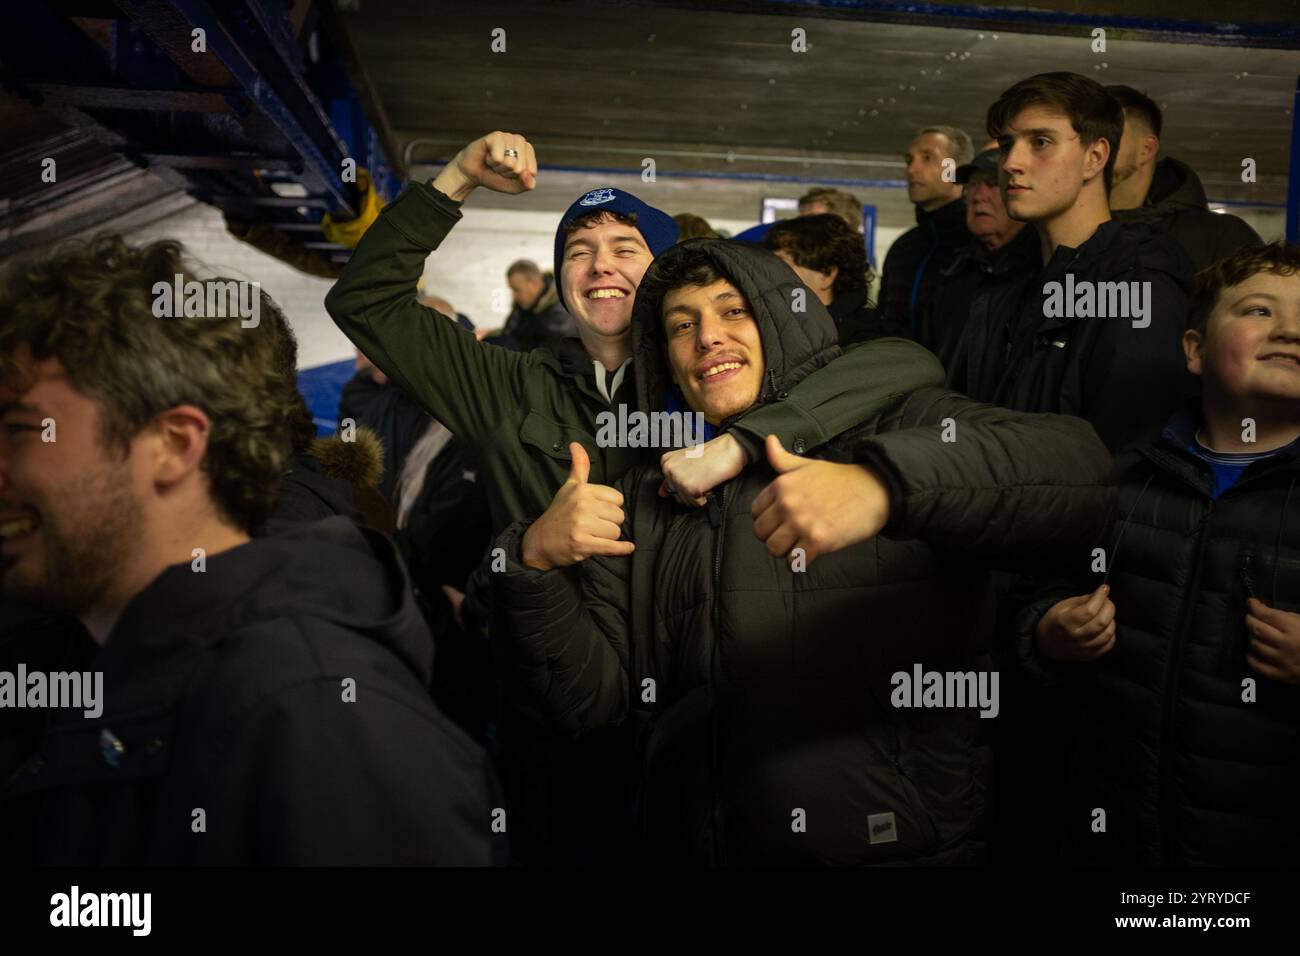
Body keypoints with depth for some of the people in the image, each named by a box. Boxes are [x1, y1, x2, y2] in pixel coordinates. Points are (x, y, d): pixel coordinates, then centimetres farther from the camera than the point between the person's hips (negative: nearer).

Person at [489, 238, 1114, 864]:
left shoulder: (892, 426, 0)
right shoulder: (645, 503, 10)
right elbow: (590, 696, 6)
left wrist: (883, 482, -30)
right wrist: (535, 564, -9)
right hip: (696, 845, 3)